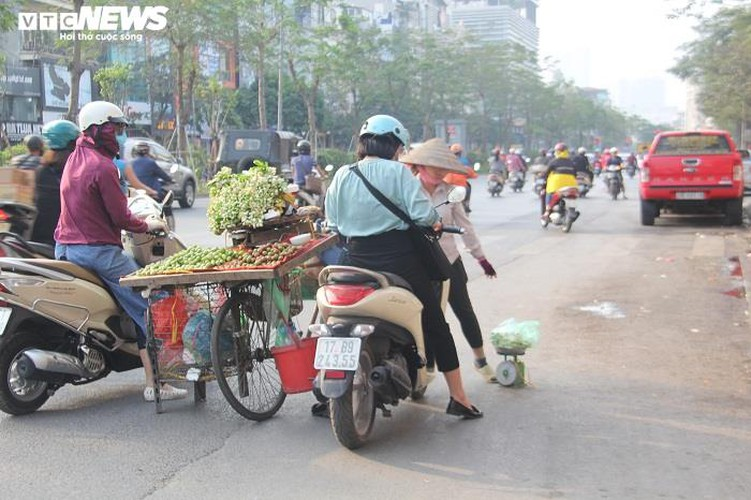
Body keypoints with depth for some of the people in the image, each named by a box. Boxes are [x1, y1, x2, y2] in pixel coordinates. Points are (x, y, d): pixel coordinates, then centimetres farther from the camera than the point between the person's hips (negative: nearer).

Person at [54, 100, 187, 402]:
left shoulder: (74, 158, 12)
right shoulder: (102, 167, -15)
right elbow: (121, 219, -13)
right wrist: (148, 226, 4)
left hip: (65, 246, 10)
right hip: (98, 250, -10)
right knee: (147, 309, -7)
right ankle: (154, 383, -10)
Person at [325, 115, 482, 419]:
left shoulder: (341, 177, 5)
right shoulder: (397, 172, -7)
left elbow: (333, 226, 9)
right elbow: (422, 213, -16)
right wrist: (435, 222, 4)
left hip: (357, 262, 4)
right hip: (399, 262, -4)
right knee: (435, 325, 7)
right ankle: (457, 397, 11)